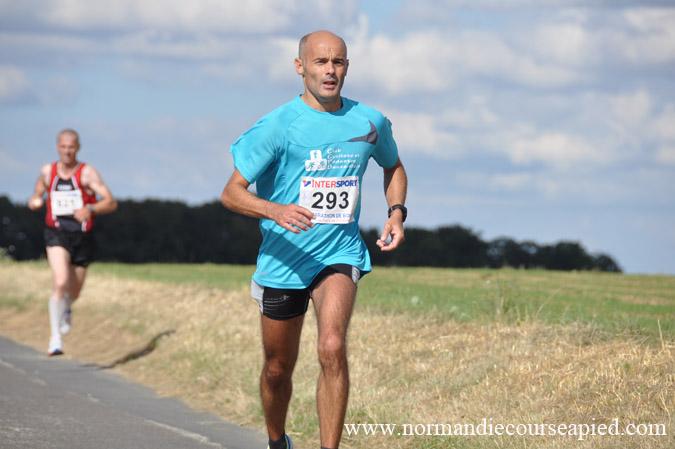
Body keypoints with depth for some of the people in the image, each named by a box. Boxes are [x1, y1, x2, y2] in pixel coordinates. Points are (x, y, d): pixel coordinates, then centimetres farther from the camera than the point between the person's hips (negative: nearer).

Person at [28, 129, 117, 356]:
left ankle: (66, 308, 54)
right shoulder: (47, 172, 3)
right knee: (60, 283, -24)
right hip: (57, 235, 0)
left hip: (82, 236, 1)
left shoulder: (87, 173, -7)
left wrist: (90, 209, -34)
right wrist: (35, 201, -7)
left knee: (73, 292, 15)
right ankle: (55, 338, -19)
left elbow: (111, 203, -15)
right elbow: (35, 198, 18)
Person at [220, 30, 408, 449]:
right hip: (283, 258, -1)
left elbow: (393, 166, 23)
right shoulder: (278, 125, -11)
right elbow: (231, 192, -11)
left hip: (340, 253, 1)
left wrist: (397, 212, 4)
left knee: (332, 349, -24)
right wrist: (277, 211, -30)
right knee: (279, 369, 11)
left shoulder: (371, 122, 0)